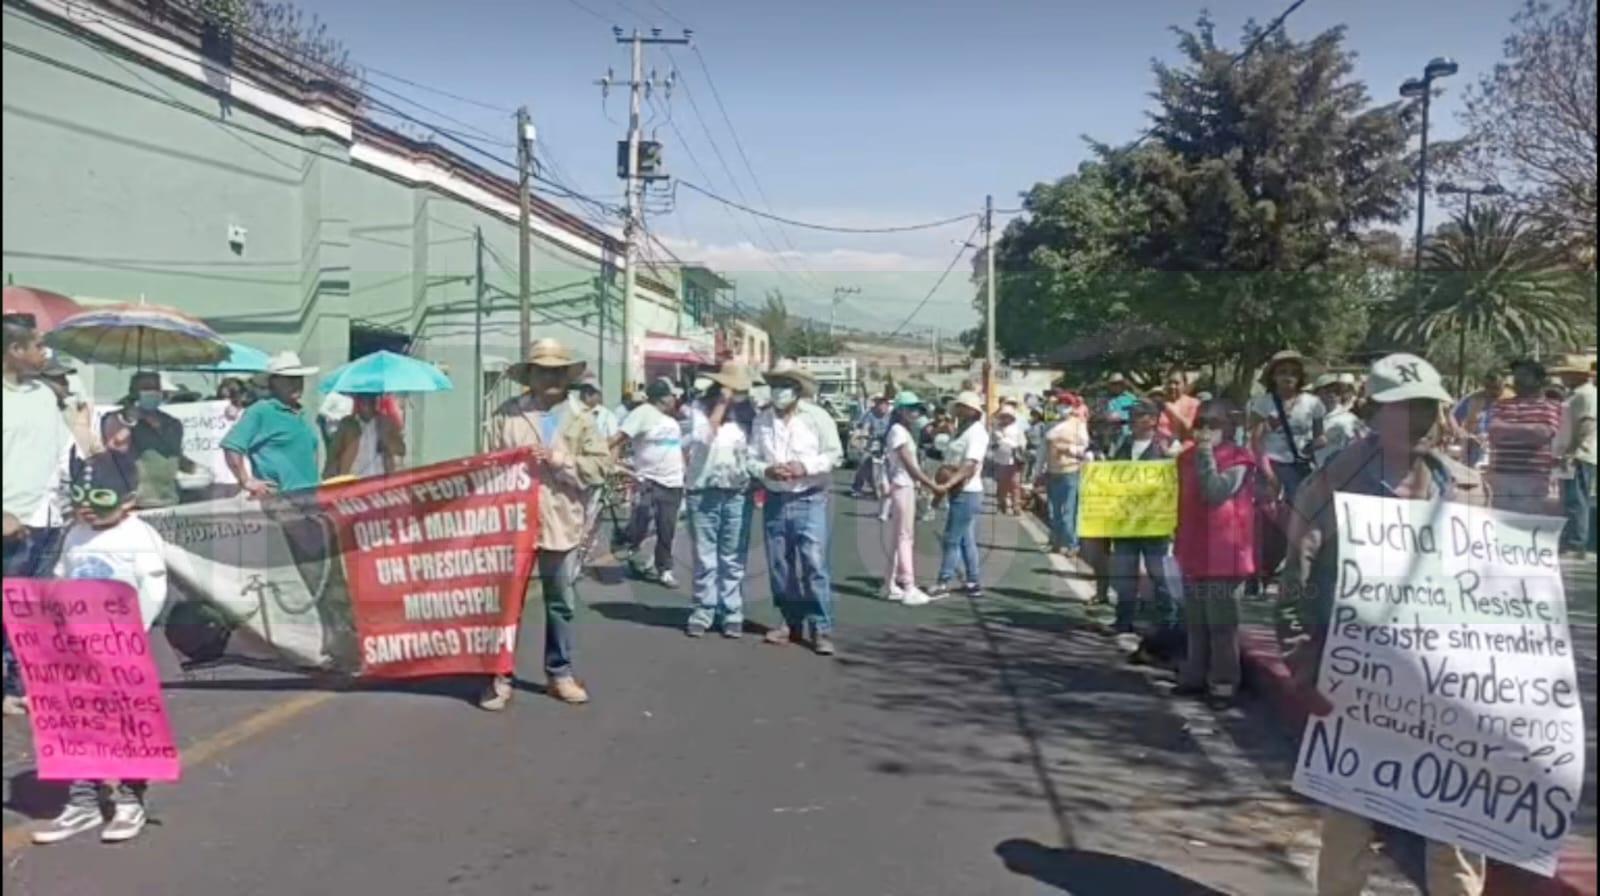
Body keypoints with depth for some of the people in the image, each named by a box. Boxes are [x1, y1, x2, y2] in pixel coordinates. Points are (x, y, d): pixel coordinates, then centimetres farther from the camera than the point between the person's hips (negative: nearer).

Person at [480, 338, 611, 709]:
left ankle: (559, 674, 24)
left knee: (561, 604, 11)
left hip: (560, 524, 2)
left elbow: (601, 465, -2)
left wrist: (563, 461, -12)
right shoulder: (506, 415, 2)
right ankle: (500, 676, 15)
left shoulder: (581, 420, 6)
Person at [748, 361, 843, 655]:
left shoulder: (817, 416, -2)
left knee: (815, 565, -9)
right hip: (775, 501, 4)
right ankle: (791, 623, 23)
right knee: (780, 567, 10)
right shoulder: (762, 420, 7)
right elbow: (751, 458, 7)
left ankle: (822, 629, -5)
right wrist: (766, 470, -13)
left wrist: (805, 467, -15)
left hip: (809, 501, -4)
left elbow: (834, 454, -3)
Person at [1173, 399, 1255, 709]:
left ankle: (1223, 684, 2)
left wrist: (1206, 456, -20)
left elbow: (1215, 494, -25)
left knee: (1222, 624, -3)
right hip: (1193, 552, 7)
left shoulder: (1238, 461, -10)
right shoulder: (1187, 457, 11)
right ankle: (1195, 676, 23)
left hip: (1224, 554, -7)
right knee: (1195, 623, 14)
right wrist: (1180, 541, 19)